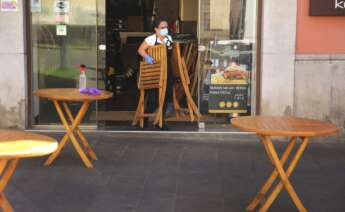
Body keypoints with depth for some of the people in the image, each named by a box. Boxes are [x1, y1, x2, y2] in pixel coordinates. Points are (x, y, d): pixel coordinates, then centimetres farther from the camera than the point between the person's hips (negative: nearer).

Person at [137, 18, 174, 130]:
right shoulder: (151, 39, -10)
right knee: (154, 97, -7)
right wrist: (147, 57, -29)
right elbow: (140, 49, -12)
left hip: (167, 71, 6)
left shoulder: (169, 38, 9)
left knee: (166, 96, 6)